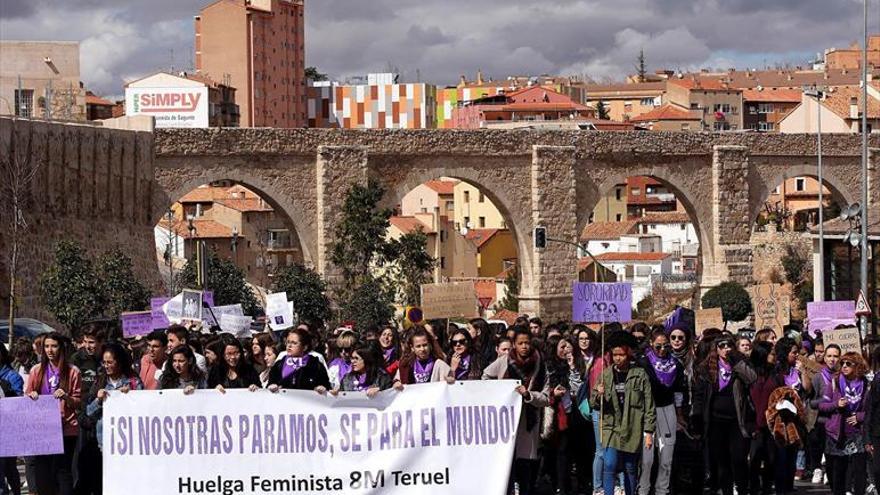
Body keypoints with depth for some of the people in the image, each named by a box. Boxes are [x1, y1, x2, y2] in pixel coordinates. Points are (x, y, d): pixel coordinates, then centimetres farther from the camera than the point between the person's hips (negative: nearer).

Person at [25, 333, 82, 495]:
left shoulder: (72, 371, 2)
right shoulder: (36, 370, 9)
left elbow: (78, 402, 3)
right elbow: (26, 396, 15)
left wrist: (66, 397, -16)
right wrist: (31, 395, -7)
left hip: (65, 428, -2)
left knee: (63, 469, -6)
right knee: (42, 469, 0)